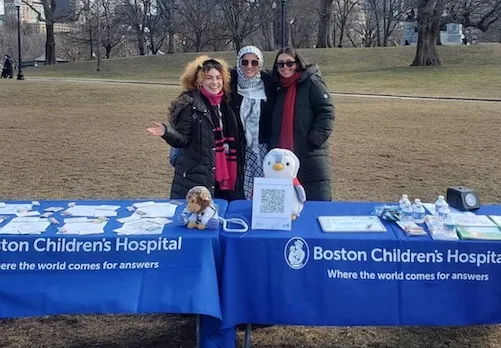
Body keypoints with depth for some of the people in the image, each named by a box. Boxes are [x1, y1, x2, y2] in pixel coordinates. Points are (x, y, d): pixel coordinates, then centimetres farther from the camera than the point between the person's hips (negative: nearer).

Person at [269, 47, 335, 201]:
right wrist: (273, 146, 13)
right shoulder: (279, 90, 18)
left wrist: (315, 139, -17)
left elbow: (327, 112, -11)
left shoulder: (312, 83, -3)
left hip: (312, 157, -7)